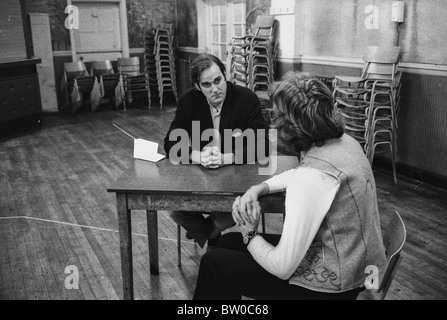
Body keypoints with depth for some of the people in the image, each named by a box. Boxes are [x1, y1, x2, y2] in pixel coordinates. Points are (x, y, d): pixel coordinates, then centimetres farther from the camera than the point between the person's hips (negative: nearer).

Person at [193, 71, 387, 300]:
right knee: (228, 242, 18)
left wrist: (250, 234, -7)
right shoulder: (343, 141, -3)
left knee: (214, 263, 5)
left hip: (330, 285, -9)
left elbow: (283, 268, -26)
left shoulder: (312, 175, -31)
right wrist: (259, 189, 2)